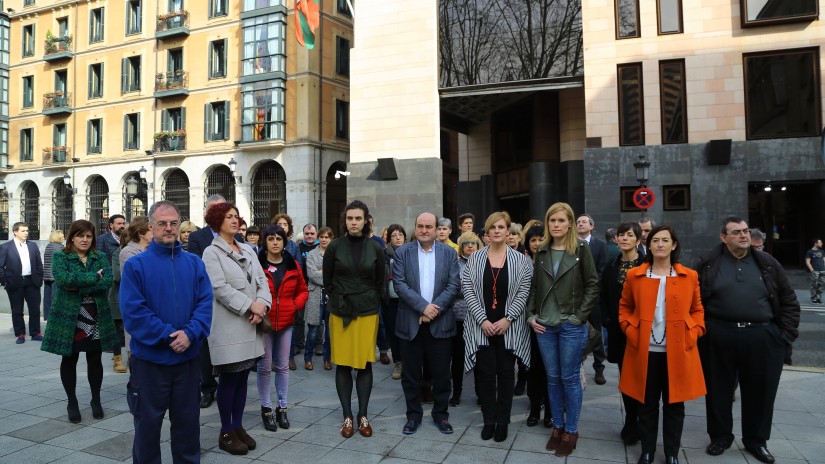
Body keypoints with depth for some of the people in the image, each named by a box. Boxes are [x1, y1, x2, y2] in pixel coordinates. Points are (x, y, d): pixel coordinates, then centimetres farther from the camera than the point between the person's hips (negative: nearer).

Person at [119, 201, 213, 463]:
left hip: (188, 358, 3)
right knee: (148, 424, 13)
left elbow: (205, 303, -4)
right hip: (149, 358, -2)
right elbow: (132, 311, -13)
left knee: (187, 421, 16)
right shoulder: (135, 265, -5)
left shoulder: (194, 263, 3)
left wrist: (190, 333, -19)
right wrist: (169, 335, -18)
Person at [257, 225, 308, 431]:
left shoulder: (293, 265, 4)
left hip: (285, 323, 3)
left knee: (283, 366, 11)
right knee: (265, 366, 5)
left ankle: (282, 407, 23)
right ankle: (266, 408, 19)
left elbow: (303, 290, 11)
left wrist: (295, 305, -5)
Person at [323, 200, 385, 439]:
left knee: (365, 364, 4)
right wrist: (339, 302, 7)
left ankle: (363, 415, 17)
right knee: (343, 365, 4)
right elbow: (327, 280, 7)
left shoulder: (375, 248, 0)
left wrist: (369, 303, 6)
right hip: (340, 312, 0)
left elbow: (380, 282, 8)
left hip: (367, 312, 0)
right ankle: (347, 416, 16)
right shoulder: (335, 246, -1)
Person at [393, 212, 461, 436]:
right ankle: (413, 415, 25)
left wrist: (435, 309, -13)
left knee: (441, 373, 8)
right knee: (411, 373, 9)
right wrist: (423, 306, -16)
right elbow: (399, 284, -8)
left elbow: (453, 286, -3)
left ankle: (441, 414, 26)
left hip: (440, 323, 0)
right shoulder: (402, 253, 1)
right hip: (410, 323, 0)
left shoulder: (449, 253, 4)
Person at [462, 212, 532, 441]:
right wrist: (482, 320, -11)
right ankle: (489, 420, 19)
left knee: (505, 373, 7)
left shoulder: (520, 260, 1)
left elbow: (523, 293, -3)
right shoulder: (475, 258, 2)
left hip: (508, 326, 0)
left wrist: (507, 319, -13)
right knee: (486, 372, 4)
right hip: (482, 326, 0)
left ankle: (502, 421, 21)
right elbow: (468, 290, -3)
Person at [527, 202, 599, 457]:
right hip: (544, 325, 3)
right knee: (553, 378, 12)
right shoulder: (542, 252, 7)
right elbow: (534, 287, 10)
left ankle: (571, 431, 19)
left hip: (571, 326, -3)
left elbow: (593, 285, -4)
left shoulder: (581, 249, -3)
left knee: (570, 379, 5)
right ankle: (557, 426, 26)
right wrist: (531, 315, 1)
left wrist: (580, 316, -10)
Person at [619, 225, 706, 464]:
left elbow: (697, 310, 11)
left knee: (674, 405, 10)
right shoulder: (634, 275, 1)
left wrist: (693, 333, -4)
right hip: (645, 351, 0)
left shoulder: (690, 276, 3)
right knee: (647, 404, 9)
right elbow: (624, 307, 11)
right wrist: (630, 330, -3)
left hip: (677, 351, 1)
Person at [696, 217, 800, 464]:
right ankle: (720, 436, 29)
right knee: (718, 390, 10)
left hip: (762, 339, 2)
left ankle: (756, 440, 31)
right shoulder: (708, 264, -1)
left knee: (760, 392, 11)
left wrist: (786, 336, 2)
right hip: (718, 338, -1)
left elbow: (789, 302, 8)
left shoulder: (768, 264, 5)